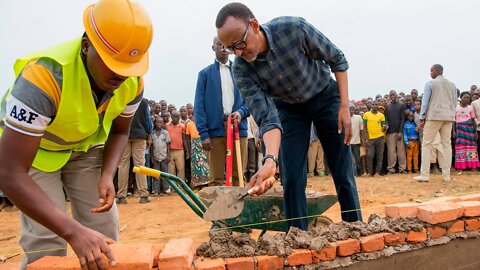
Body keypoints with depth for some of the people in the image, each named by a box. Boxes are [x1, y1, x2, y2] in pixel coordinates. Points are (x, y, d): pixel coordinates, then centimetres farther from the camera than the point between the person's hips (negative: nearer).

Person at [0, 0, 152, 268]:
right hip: (32, 147, -4)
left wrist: (107, 176, -21)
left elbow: (119, 131, -1)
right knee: (47, 241, -14)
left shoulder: (133, 81, -21)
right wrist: (74, 231, -46)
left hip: (86, 146, 5)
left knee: (105, 229, -1)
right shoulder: (44, 76, -40)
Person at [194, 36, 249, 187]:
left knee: (238, 175, 2)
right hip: (215, 130, -1)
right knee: (216, 177, -2)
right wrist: (203, 133, -7)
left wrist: (241, 112, -9)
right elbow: (199, 106, 4)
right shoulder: (205, 73, 10)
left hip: (238, 128, 2)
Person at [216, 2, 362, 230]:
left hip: (325, 97, -1)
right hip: (289, 108, 2)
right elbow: (267, 118, -29)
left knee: (343, 174, 0)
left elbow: (337, 60, -16)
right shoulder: (242, 69, -25)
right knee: (291, 178, -5)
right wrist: (270, 160, -46)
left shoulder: (294, 28, -31)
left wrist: (344, 106, -19)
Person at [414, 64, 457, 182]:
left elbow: (425, 102, -4)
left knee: (426, 144, -1)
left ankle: (424, 174, -5)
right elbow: (455, 103, 13)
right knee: (447, 144, 7)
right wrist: (451, 116, 19)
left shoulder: (430, 83, -1)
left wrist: (422, 118, 0)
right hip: (448, 117, 5)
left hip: (434, 116, -5)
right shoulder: (452, 85, 14)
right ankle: (446, 175, 6)